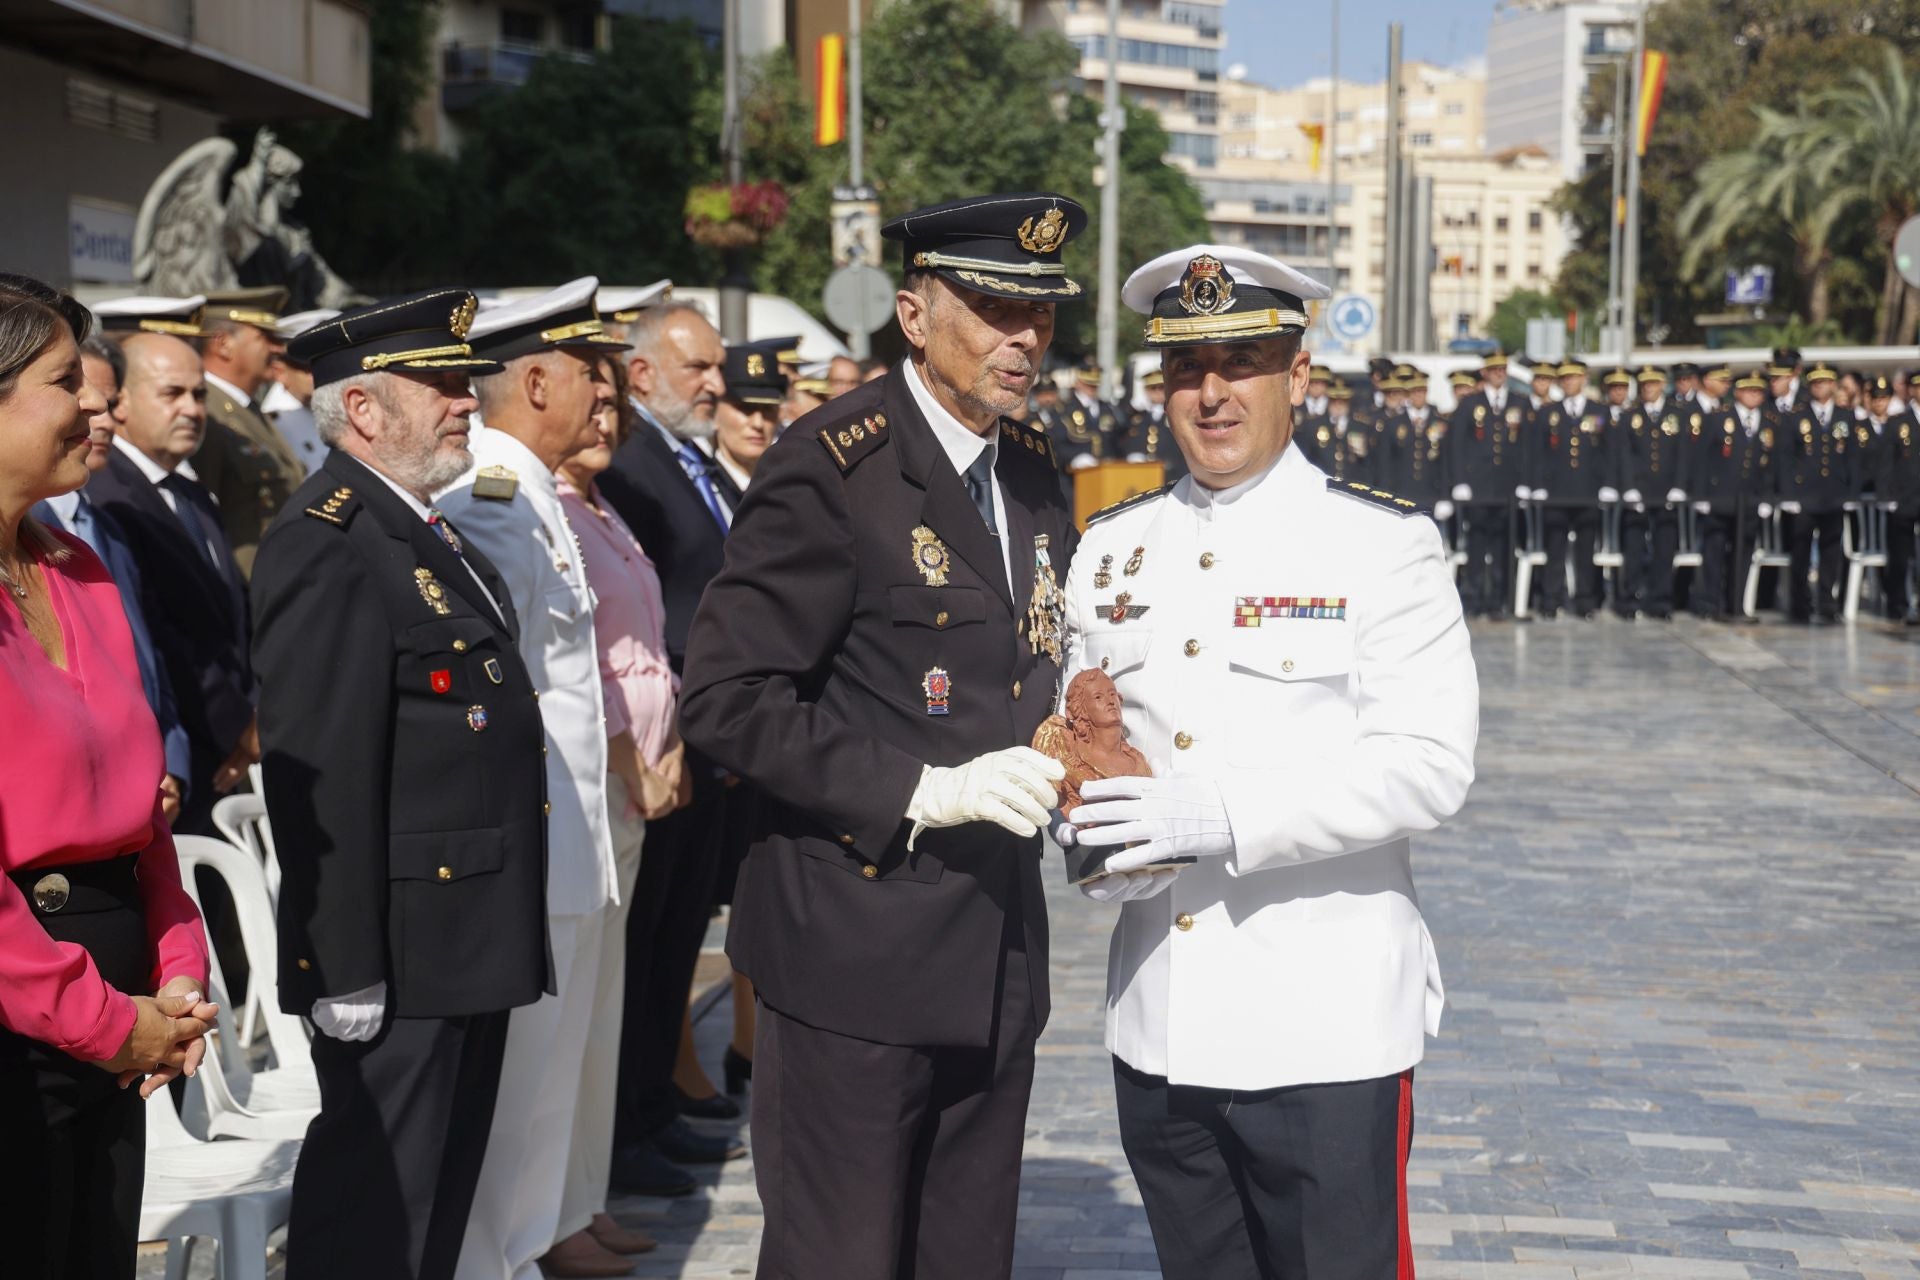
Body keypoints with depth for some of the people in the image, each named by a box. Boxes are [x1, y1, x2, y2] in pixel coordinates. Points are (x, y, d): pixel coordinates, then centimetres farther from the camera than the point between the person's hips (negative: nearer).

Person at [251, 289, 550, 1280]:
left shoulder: (422, 532, 15)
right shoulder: (327, 548, -18)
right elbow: (321, 777, -23)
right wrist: (346, 968, -24)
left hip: (471, 940, 10)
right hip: (399, 954, -10)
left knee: (441, 1196, 19)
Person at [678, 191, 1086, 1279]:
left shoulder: (1034, 471, 11)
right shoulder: (833, 467, -13)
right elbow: (725, 697, -17)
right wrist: (922, 790, -22)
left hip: (1001, 958, 7)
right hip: (859, 952, -7)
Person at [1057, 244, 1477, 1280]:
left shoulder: (1380, 542, -5)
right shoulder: (1111, 547, 11)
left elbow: (1429, 764, -14)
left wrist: (1220, 816, -24)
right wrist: (1086, 830, -5)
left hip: (1327, 1029, -5)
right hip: (1158, 1030, 5)